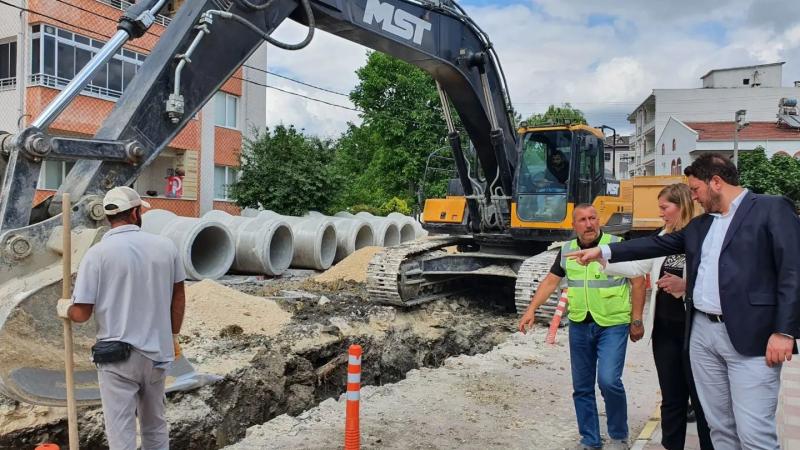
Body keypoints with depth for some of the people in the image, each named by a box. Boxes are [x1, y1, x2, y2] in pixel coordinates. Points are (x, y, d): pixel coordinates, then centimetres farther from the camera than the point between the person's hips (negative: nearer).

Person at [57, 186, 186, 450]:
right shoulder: (165, 246, -3)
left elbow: (81, 313, -11)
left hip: (117, 356, -3)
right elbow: (178, 296, 6)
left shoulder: (98, 253, -11)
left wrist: (64, 310, 13)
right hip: (158, 351, 3)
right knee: (155, 426, 21)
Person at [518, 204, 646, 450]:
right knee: (582, 387, 9)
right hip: (579, 326, 5)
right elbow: (550, 282, 9)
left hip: (612, 325, -4)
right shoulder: (566, 251, 4)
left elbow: (638, 282, -5)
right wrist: (531, 310, 0)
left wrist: (636, 320, -6)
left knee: (609, 380, -16)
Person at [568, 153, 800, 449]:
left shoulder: (772, 209, -3)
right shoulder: (699, 225, 18)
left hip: (750, 336, -7)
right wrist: (603, 251, 15)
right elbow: (656, 245, 20)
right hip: (702, 332, 7)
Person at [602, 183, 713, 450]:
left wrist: (686, 285, -27)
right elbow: (637, 267, 11)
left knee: (701, 399, 6)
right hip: (664, 328, 7)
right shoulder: (664, 237, 9)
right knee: (671, 397, 16)